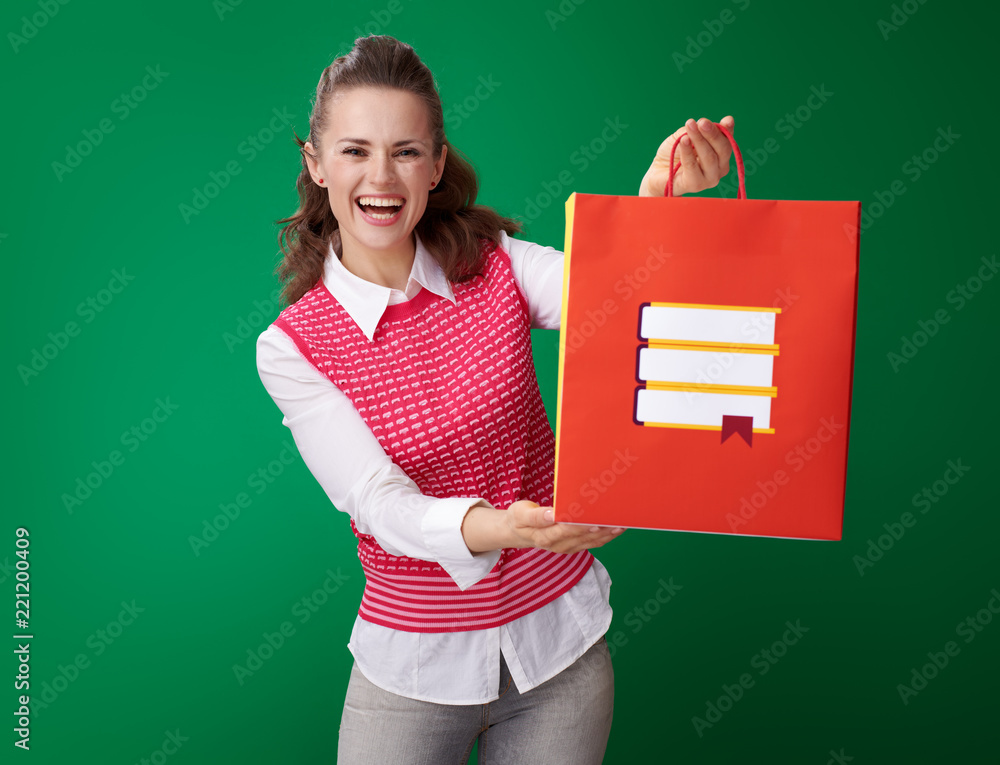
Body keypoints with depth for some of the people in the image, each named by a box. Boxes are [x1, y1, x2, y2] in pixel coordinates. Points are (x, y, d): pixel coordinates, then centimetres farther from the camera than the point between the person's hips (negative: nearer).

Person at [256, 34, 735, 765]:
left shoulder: (498, 268, -8)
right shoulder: (292, 348, -11)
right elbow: (377, 500, -21)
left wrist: (658, 199, -45)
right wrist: (495, 528, -40)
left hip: (560, 639, 2)